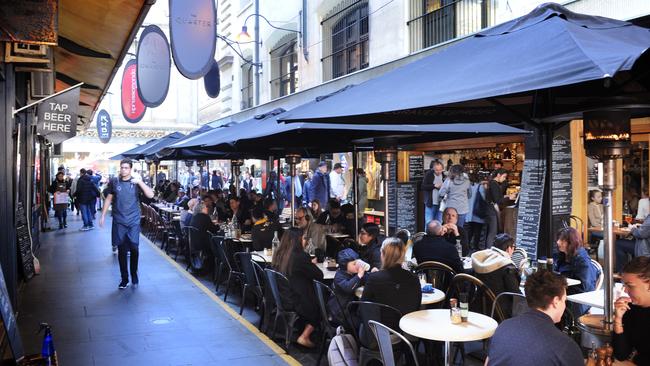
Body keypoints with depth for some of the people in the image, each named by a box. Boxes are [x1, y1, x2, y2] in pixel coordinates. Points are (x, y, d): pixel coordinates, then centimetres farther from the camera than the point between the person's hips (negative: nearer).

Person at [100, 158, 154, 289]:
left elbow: (150, 195, -10)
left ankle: (134, 275, 18)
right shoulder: (113, 182, 4)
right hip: (119, 221, 1)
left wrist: (140, 182, -17)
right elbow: (108, 199, 11)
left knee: (134, 248, -2)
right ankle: (124, 279, 14)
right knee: (121, 250, 3)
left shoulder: (136, 183, 1)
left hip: (134, 221, -1)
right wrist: (103, 216, 8)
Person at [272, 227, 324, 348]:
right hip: (296, 302, -7)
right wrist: (312, 265, 7)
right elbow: (319, 275, -11)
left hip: (280, 299, 8)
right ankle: (304, 337, 11)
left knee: (316, 301, 25)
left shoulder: (278, 255, 1)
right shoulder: (301, 257, -21)